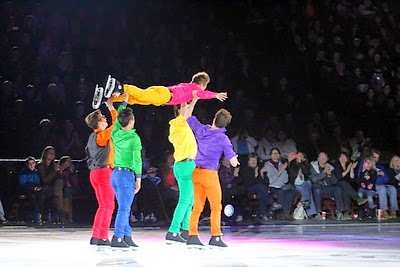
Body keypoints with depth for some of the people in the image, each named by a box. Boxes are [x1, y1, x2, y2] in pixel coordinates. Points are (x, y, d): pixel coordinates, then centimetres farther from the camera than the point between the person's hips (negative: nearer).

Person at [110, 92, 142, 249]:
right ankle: (117, 238, -11)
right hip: (127, 174, -7)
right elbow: (137, 160, -13)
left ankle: (127, 237, 15)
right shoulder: (134, 138, -11)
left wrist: (124, 102, 33)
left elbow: (117, 119, 26)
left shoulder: (115, 134, 7)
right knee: (124, 208, -7)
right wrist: (138, 179, -7)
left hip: (115, 174, 7)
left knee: (124, 208, 13)